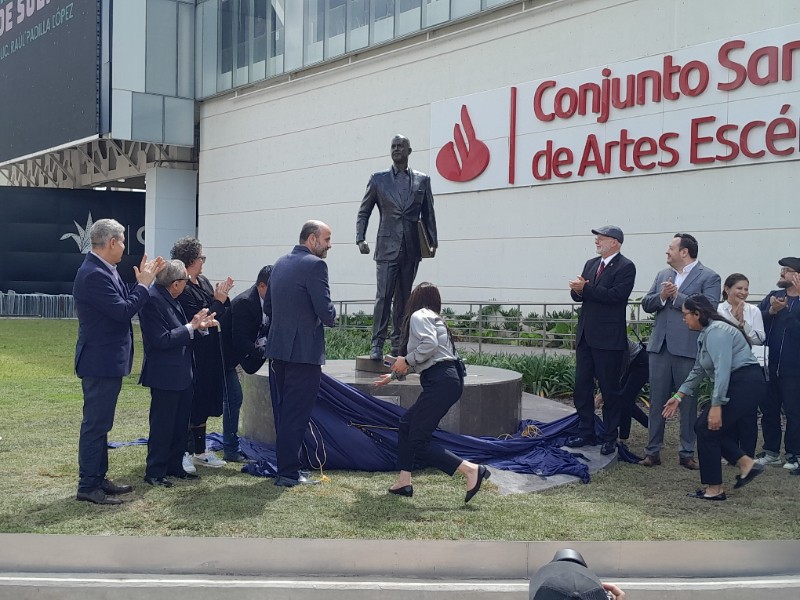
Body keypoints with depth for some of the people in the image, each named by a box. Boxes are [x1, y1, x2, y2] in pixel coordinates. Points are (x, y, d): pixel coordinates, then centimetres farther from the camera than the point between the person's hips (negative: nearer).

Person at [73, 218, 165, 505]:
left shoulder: (104, 270, 10)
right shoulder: (93, 274, -21)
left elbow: (125, 302, 12)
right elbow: (123, 311, -24)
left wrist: (142, 280, 5)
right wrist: (143, 284, -13)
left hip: (107, 360, 11)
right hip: (100, 362, -11)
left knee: (99, 423, 17)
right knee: (95, 424, -2)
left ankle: (98, 478, 27)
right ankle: (88, 486, 6)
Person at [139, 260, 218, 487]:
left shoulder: (170, 299, 11)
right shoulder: (152, 301, -18)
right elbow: (162, 340, -23)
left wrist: (200, 325, 0)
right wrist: (192, 327, -18)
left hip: (181, 374, 10)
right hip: (164, 376, -10)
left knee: (181, 423, 16)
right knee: (162, 425, 0)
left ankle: (174, 466, 27)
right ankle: (154, 472, 10)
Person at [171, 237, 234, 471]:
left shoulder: (204, 282, 9)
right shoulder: (182, 289, -18)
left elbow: (224, 319, 11)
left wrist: (223, 296, -4)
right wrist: (219, 300, -14)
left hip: (210, 354, 9)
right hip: (194, 356, -9)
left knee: (204, 403, 16)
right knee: (191, 403, -2)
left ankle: (199, 450, 27)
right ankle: (184, 453, 8)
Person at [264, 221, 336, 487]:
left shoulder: (280, 263, 12)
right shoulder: (315, 265, -14)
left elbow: (267, 305, 17)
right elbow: (325, 312, -19)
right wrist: (331, 317, 2)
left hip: (278, 348, 8)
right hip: (304, 351, -8)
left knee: (283, 411, 16)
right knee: (297, 413, -2)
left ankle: (284, 466, 24)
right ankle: (289, 473, 2)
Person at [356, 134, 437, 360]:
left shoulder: (422, 180, 11)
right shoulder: (378, 179, 8)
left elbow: (428, 214, 13)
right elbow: (363, 212, 10)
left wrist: (432, 241, 4)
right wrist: (360, 238, -3)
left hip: (411, 249, 2)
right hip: (387, 246, -2)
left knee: (404, 297, 7)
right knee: (384, 296, -9)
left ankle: (398, 343, 13)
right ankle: (377, 344, -6)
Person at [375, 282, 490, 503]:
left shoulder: (419, 316, -2)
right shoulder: (434, 318, 26)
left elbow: (430, 344, -21)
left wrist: (406, 360, -7)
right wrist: (393, 375, 44)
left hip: (440, 382, -10)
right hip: (446, 380, 10)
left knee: (418, 443, -8)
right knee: (406, 424, 19)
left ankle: (471, 470, -15)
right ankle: (404, 482, 19)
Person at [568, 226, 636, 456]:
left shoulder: (625, 267, -8)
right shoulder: (591, 264, 15)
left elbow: (616, 295, -21)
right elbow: (578, 295, 12)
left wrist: (585, 288, -20)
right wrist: (578, 290, -11)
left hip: (609, 339, -7)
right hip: (586, 335, 7)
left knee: (610, 389, 2)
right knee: (582, 386, 10)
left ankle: (609, 437, 11)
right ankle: (585, 432, 20)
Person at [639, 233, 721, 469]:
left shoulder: (708, 277, -3)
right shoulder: (662, 275, 15)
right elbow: (646, 304, 11)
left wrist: (677, 296, -14)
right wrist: (661, 296, -9)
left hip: (688, 348, -5)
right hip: (660, 346, 5)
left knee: (688, 402, 5)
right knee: (657, 399, 8)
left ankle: (687, 453, 14)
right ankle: (653, 450, 14)